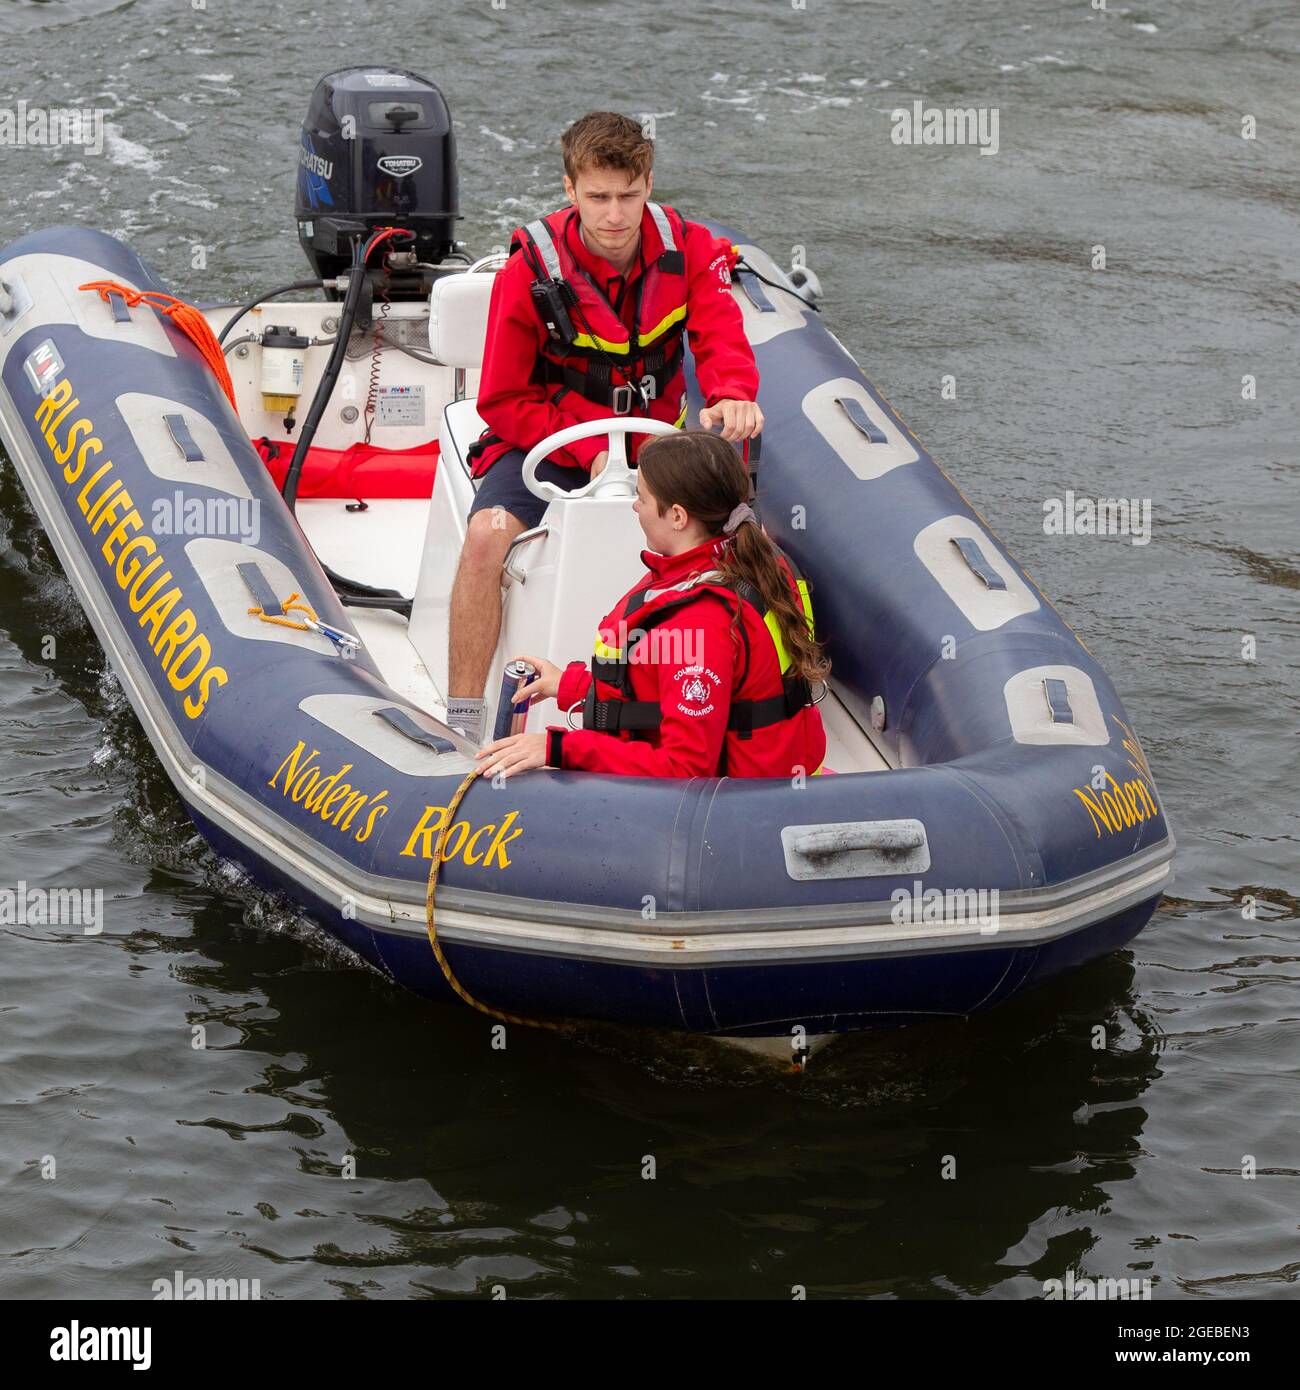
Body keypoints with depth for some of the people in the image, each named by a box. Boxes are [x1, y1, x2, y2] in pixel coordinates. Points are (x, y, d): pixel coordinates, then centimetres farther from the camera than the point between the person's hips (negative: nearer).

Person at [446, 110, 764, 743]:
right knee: (486, 535, -30)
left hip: (655, 437, 2)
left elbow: (722, 341, -18)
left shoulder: (689, 251, -7)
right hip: (551, 440, -2)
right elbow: (503, 401, -9)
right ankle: (462, 725, -22)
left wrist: (732, 397, -43)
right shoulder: (532, 270, -14)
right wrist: (594, 445, -22)